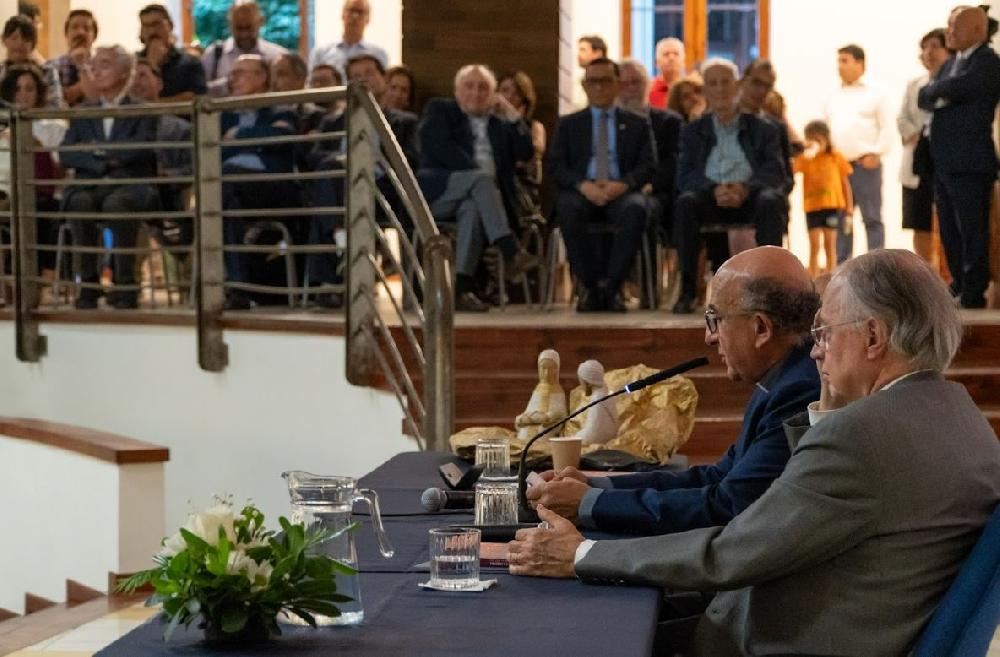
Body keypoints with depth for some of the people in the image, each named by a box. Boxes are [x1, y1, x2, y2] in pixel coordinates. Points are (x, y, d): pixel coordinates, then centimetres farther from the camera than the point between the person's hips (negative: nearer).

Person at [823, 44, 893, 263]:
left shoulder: (874, 95, 2)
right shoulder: (833, 97, 15)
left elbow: (886, 127, -3)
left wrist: (875, 153, -11)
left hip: (866, 165, -5)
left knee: (872, 218, -2)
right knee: (841, 220, 7)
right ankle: (841, 266, 12)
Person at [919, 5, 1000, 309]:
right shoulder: (951, 63, 18)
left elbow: (956, 88, -23)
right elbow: (923, 98, 11)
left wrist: (935, 91, -4)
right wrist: (939, 95, -8)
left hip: (970, 164, -9)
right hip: (943, 165, 9)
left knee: (972, 232, -4)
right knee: (949, 232, 15)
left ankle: (973, 295, 1)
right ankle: (959, 286, 26)